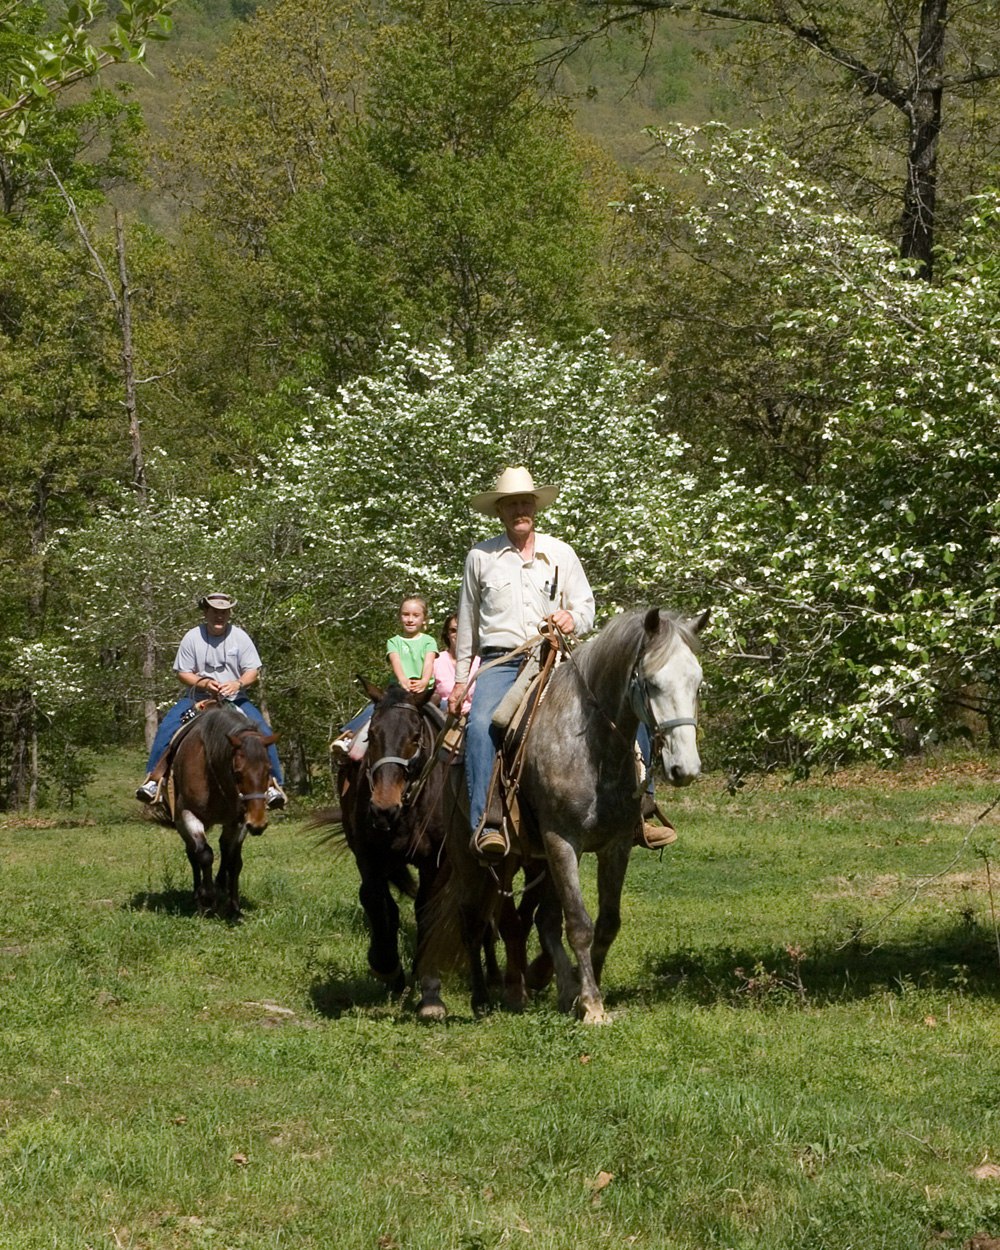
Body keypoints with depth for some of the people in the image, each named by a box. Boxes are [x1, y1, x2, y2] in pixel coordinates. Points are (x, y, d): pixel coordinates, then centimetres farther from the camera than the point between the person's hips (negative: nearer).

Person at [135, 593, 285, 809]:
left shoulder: (240, 637, -1)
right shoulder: (192, 637, -2)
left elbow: (252, 671, -1)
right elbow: (183, 673, -1)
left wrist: (238, 683, -23)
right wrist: (203, 683, -20)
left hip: (234, 699, 0)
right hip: (197, 698, 0)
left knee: (262, 731, -21)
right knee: (166, 728, -21)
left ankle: (273, 783, -11)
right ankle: (152, 778, -13)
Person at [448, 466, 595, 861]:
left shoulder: (561, 554, 13)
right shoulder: (480, 557, 11)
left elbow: (586, 606, 16)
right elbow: (467, 624, 18)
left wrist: (572, 619, -9)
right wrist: (460, 680, 17)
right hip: (499, 662, -1)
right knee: (482, 724, -34)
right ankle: (484, 825, -41)